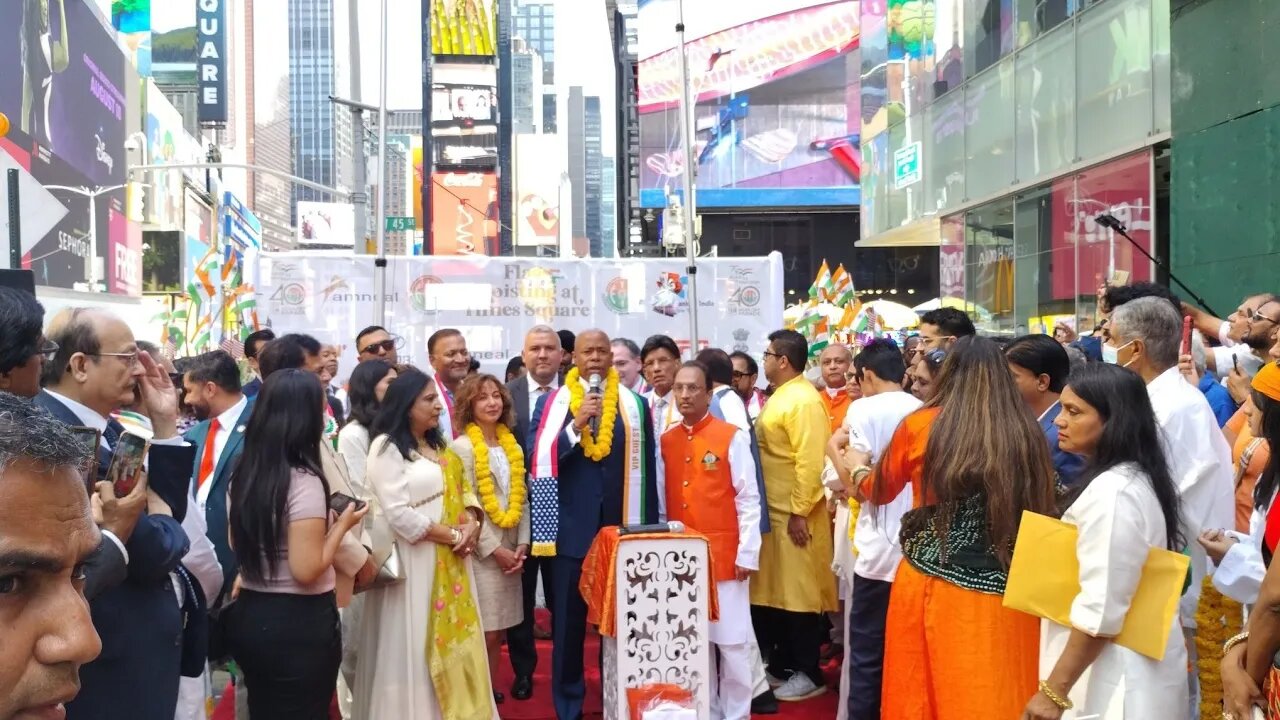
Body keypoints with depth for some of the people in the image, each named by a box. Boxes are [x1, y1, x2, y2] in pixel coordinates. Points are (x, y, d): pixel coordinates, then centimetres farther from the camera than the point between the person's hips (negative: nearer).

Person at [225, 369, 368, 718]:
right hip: (298, 622, -7)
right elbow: (306, 570, -23)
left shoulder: (241, 473, 3)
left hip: (249, 614, 7)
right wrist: (342, 524, -10)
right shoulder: (304, 481, -20)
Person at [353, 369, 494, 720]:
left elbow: (462, 489, 13)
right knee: (416, 645, 2)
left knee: (454, 638, 11)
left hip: (451, 561, 7)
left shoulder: (438, 444, 15)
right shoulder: (386, 447, -10)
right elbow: (398, 514, -18)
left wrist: (471, 524, -8)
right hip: (415, 561, -7)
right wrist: (453, 536, -13)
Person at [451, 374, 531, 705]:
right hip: (481, 551, -5)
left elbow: (521, 499, 11)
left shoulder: (513, 446, 10)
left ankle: (489, 689, 22)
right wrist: (494, 549, -13)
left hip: (510, 549, 6)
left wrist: (522, 544, 0)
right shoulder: (462, 447, -8)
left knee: (497, 631, 10)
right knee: (483, 631, -3)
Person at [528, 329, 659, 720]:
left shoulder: (635, 405, 4)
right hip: (571, 528, -1)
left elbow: (645, 470, 5)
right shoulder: (551, 403, 0)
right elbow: (538, 461, -9)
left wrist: (649, 528, 3)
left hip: (621, 528, 1)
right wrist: (576, 425, -20)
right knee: (568, 621, 8)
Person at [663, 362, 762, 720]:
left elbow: (749, 500, -6)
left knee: (732, 641, 2)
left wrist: (747, 554, -8)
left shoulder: (732, 437, -5)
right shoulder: (666, 441, 8)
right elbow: (663, 501, 10)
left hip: (725, 557, -4)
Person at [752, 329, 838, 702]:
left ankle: (808, 674, 11)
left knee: (799, 593, 0)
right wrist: (786, 511, 17)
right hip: (772, 511, 9)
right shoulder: (780, 396, 14)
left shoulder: (804, 400, -16)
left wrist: (799, 513, -21)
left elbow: (811, 462, -22)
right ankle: (781, 664, 26)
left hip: (794, 515, -9)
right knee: (776, 590, 14)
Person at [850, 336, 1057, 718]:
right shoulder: (1028, 434, -3)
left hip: (933, 588, -1)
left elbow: (880, 491, 12)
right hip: (1006, 598, 1)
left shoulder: (920, 425, -6)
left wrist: (857, 468, 32)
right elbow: (1043, 510, 10)